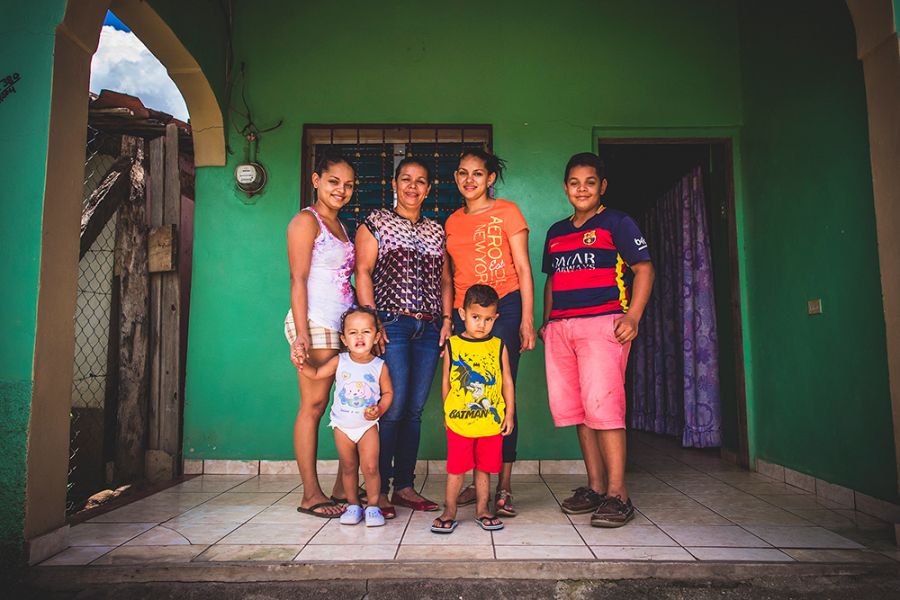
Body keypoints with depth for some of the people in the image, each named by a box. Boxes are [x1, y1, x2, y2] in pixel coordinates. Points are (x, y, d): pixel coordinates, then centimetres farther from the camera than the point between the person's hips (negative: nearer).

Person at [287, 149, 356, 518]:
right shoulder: (306, 221, -2)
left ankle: (344, 488, 16)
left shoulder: (340, 225, 20)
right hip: (315, 323, -8)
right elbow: (298, 280, -10)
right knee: (313, 406, -4)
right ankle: (311, 495, 5)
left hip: (343, 325, 8)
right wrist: (302, 335, -18)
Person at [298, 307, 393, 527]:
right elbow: (316, 374, 2)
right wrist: (301, 363, -15)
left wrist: (379, 409, -16)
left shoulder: (379, 366, -10)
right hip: (342, 425, 2)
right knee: (348, 467, 12)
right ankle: (352, 504, 26)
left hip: (367, 425, -1)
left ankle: (373, 505, 12)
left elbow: (388, 392, 0)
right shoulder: (339, 362, -7)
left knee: (370, 467, -5)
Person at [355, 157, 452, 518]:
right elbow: (363, 272, -2)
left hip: (429, 329, 5)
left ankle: (405, 485, 16)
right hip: (392, 324, -4)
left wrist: (447, 319, 5)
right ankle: (379, 490, 2)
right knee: (393, 407, -10)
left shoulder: (436, 231, 20)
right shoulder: (376, 222, 7)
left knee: (415, 409, 6)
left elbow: (445, 280, 19)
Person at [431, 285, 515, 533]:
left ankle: (482, 510, 27)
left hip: (492, 422, 1)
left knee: (484, 468, 12)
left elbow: (507, 382, 7)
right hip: (459, 422, -1)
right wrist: (446, 411, 10)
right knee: (456, 468, 5)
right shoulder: (452, 345, 0)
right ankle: (449, 511, 20)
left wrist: (509, 413, 5)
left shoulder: (499, 347, 3)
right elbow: (446, 381, 8)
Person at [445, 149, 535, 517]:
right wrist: (449, 320, 15)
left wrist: (527, 319, -9)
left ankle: (503, 489, 2)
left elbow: (523, 268, -1)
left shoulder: (506, 211, 3)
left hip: (503, 308, -4)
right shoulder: (452, 222, 17)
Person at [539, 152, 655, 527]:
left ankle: (617, 493, -5)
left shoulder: (616, 223, 5)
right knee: (575, 408, 5)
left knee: (602, 404, -13)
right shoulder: (556, 232, 22)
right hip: (560, 327, 6)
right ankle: (595, 486, 14)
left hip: (603, 322, -6)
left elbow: (644, 269, -2)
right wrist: (545, 321, 16)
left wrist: (633, 316, -15)